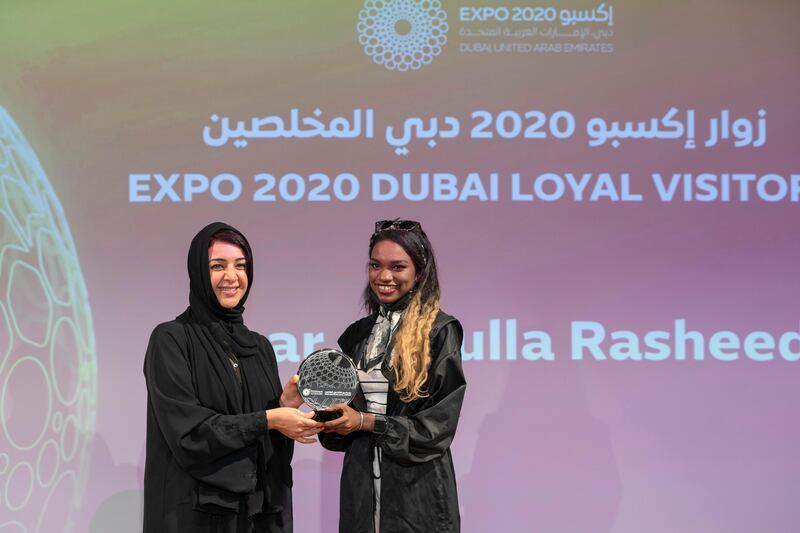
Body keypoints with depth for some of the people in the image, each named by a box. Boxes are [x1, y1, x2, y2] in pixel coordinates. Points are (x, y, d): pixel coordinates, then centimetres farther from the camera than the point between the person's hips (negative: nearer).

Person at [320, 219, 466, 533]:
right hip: (360, 481, 5)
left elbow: (440, 421, -11)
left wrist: (366, 422, -14)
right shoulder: (357, 334, 10)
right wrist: (332, 419, -6)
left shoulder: (440, 331, -7)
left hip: (418, 486, -5)